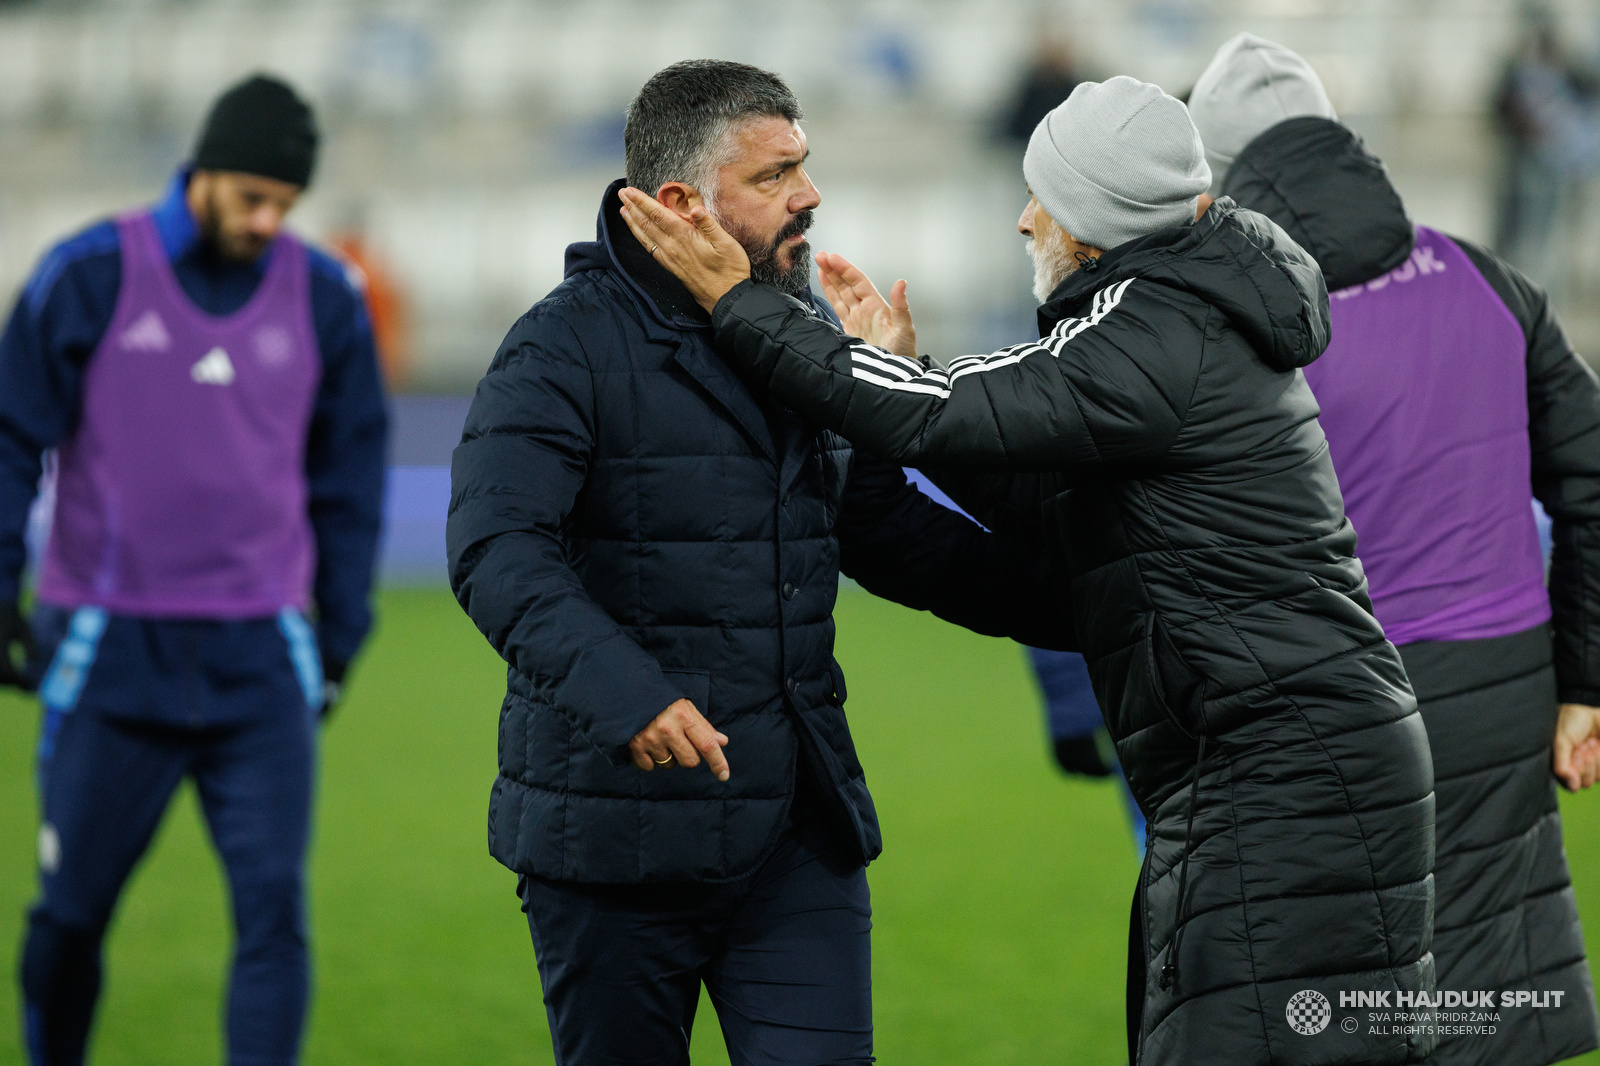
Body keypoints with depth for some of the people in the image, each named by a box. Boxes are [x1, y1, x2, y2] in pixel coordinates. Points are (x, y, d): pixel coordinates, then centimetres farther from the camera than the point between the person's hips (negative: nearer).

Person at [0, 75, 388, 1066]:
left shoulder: (325, 299, 5)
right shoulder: (90, 277, -3)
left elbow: (350, 474, 14)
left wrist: (341, 631, 13)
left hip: (261, 663, 1)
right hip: (110, 650, -1)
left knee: (274, 909, -10)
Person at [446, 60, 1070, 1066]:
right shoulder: (567, 349, -11)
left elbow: (892, 533, 23)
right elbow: (496, 549, -24)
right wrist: (624, 691, -39)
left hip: (799, 832, 5)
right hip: (618, 828, -5)